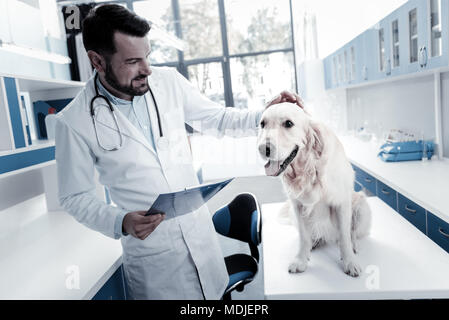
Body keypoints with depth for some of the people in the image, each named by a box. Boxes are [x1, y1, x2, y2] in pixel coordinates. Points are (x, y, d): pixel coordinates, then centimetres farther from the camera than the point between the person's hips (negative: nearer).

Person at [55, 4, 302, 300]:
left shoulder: (169, 81, -5)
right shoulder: (75, 122, -15)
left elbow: (217, 118, 7)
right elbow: (75, 197, -6)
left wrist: (265, 116, -7)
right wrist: (121, 223, -22)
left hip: (200, 229, 4)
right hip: (150, 250, -3)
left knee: (216, 292, 20)